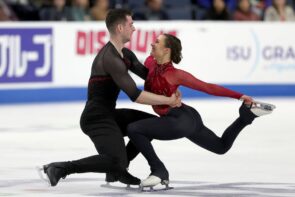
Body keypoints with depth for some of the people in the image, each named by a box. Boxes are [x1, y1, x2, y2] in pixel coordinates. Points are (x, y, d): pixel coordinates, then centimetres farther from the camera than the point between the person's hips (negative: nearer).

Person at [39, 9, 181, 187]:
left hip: (108, 114, 10)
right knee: (116, 161, -26)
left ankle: (118, 169, 14)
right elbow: (135, 96, -24)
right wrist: (168, 100, -17)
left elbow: (146, 74, 22)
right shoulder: (111, 59, -20)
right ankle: (60, 168, -20)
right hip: (97, 118, -10)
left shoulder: (124, 53, 13)